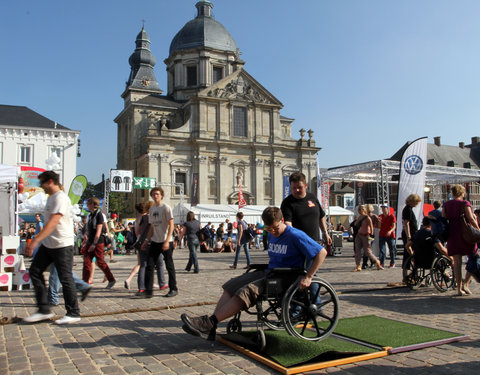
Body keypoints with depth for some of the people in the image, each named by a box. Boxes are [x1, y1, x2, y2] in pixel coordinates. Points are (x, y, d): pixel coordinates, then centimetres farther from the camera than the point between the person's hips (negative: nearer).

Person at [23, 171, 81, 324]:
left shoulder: (60, 198, -17)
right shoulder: (50, 198, 15)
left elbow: (53, 222, -27)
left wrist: (35, 240, -32)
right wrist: (38, 240, 24)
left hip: (62, 244, -10)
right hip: (48, 244, 10)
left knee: (65, 278, -2)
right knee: (35, 271, 7)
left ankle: (73, 313, 10)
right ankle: (44, 310, 14)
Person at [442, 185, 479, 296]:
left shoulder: (446, 204, 9)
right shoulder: (465, 203, -4)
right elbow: (471, 219, -12)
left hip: (452, 235, 4)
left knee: (457, 262, 5)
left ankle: (459, 288, 5)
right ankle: (465, 283, -1)